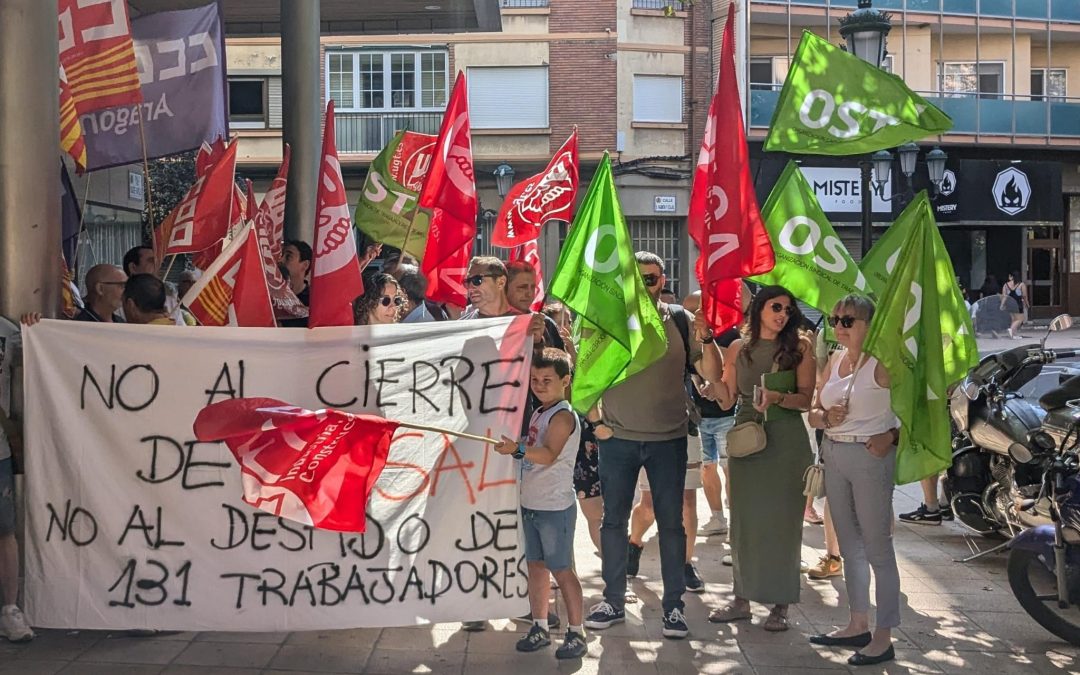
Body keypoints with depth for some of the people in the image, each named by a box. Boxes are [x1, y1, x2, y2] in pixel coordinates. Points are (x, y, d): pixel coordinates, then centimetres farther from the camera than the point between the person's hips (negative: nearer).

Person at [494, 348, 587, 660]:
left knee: (562, 570, -2)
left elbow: (548, 454, -31)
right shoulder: (539, 413, 13)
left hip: (555, 507, -9)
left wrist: (518, 448, -43)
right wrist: (514, 449, 9)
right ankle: (540, 628, 23)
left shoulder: (563, 416, -14)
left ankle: (576, 634, 7)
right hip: (531, 503, 9)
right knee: (535, 565, 13)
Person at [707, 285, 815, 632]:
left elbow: (806, 398, -3)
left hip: (786, 440, -3)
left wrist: (778, 398, -21)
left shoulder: (800, 346, 2)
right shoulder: (739, 348, 9)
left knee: (782, 520, 0)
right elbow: (726, 399, 5)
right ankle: (743, 598, 16)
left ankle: (780, 604, 8)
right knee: (744, 519, 7)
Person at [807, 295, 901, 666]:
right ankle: (858, 624, 27)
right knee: (849, 546, 15)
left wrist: (892, 436, -22)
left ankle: (883, 637, 2)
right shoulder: (835, 360, 11)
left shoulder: (881, 362, -12)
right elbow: (813, 413, 12)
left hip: (870, 456, -8)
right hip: (834, 454, 8)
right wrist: (826, 417, -8)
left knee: (877, 548, -3)